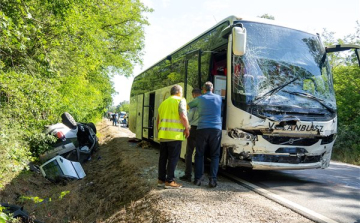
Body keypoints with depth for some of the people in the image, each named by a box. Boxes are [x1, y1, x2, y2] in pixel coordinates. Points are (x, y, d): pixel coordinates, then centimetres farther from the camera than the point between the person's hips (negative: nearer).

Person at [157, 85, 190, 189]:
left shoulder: (163, 103, 21)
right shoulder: (180, 100, 0)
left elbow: (158, 120, 22)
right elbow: (183, 116, -13)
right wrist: (187, 128, -2)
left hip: (162, 134, 7)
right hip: (174, 135, -7)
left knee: (163, 157, 13)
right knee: (173, 158, -1)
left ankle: (161, 179, 19)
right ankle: (169, 181, 1)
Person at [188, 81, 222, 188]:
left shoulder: (200, 98, 6)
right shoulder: (219, 98, 11)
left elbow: (188, 106, 19)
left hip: (202, 129, -1)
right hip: (216, 129, 1)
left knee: (199, 154, 9)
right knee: (215, 155, 7)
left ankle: (198, 178, 7)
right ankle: (213, 179, -2)